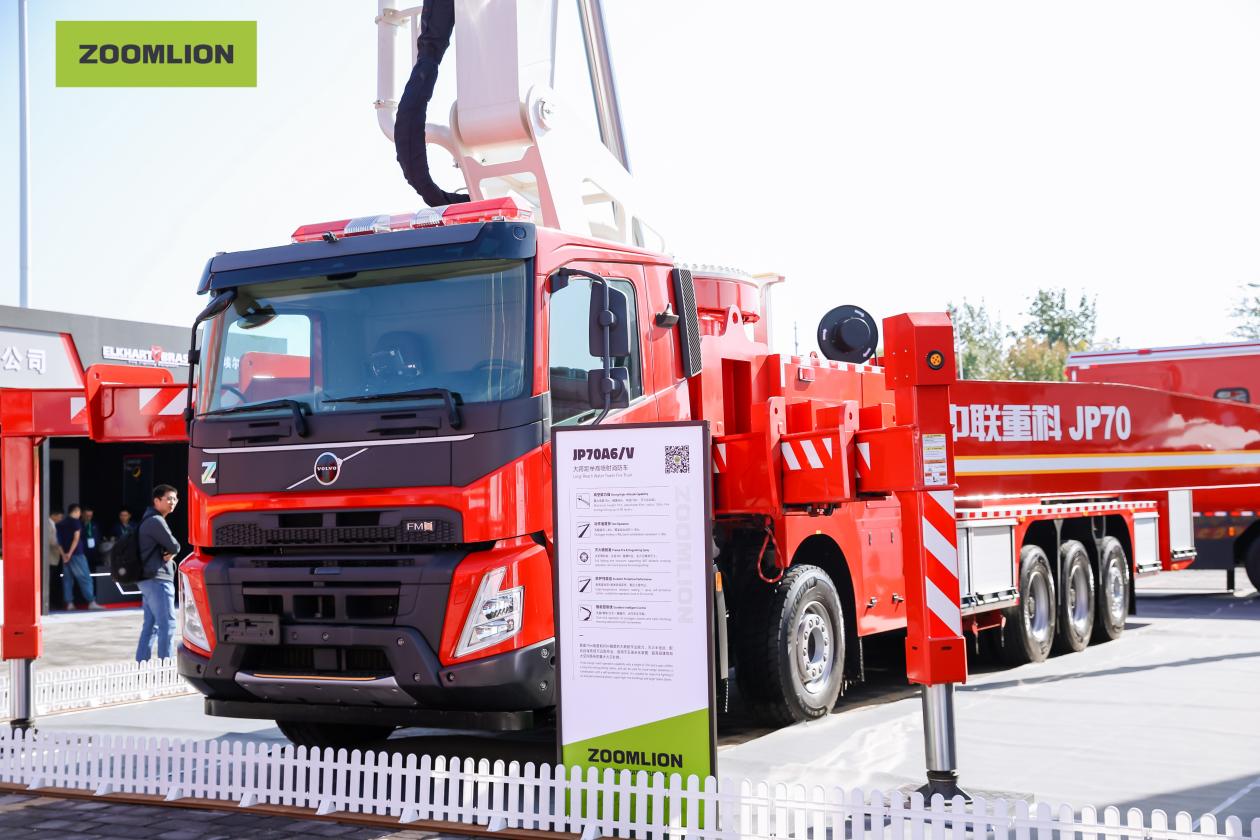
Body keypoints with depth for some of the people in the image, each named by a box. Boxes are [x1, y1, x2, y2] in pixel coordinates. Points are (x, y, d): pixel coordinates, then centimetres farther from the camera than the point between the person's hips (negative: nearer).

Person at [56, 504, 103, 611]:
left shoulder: (60, 524, 14)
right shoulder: (76, 522, -5)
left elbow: (58, 541, 10)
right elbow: (76, 539, -13)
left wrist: (64, 554, 1)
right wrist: (70, 553, -11)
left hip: (65, 555, 7)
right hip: (76, 554, -7)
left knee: (67, 579, 7)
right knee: (85, 578, -6)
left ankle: (69, 603, 2)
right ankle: (91, 602, -10)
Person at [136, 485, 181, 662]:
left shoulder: (150, 520, 20)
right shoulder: (156, 521, -13)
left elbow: (169, 549, 20)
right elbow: (174, 547, -15)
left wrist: (170, 553, -2)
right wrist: (171, 552, 7)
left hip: (149, 579, 10)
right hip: (158, 579, -10)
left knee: (150, 625, 13)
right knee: (167, 623, -11)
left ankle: (141, 664, 16)